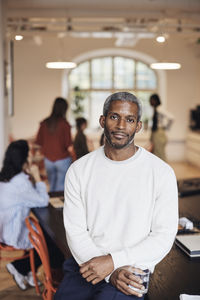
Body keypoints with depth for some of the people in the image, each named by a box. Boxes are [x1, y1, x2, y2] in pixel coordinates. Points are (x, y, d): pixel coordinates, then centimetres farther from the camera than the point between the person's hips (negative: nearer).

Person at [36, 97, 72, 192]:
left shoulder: (44, 123, -2)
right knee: (61, 187, 3)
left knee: (52, 185, 16)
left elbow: (38, 142, 4)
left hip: (48, 159, 4)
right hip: (62, 159, -4)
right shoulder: (64, 124, -14)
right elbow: (68, 144, -14)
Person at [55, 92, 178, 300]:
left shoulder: (161, 173, -3)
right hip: (84, 265, 2)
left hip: (132, 270, -2)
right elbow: (75, 231, 0)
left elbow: (164, 236, -4)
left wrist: (113, 261, -14)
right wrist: (111, 273, -15)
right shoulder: (79, 170, 3)